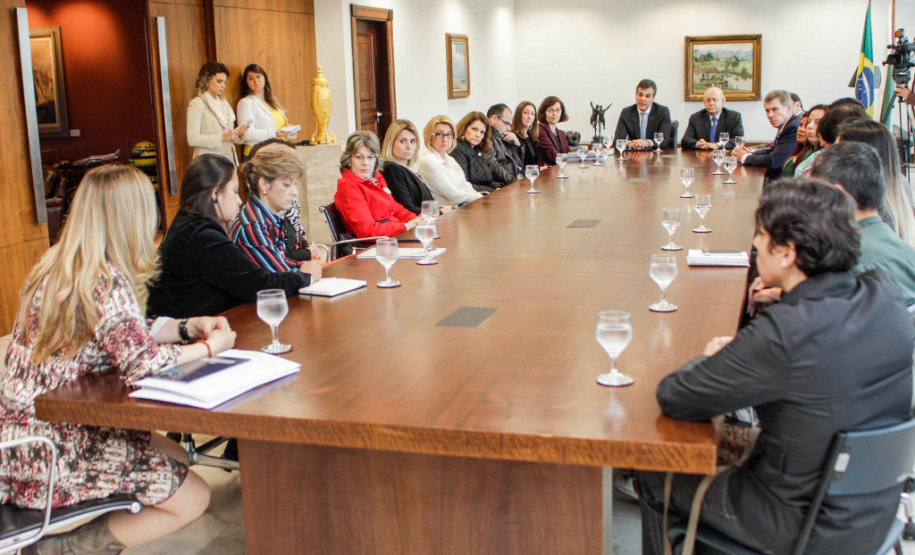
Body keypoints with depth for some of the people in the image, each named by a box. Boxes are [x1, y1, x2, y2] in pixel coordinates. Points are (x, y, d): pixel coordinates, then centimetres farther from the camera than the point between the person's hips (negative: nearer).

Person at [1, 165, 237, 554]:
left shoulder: (55, 266, 7)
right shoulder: (106, 280, -21)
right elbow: (140, 362, -30)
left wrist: (186, 327, 4)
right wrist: (210, 347, -14)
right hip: (49, 453, -9)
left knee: (177, 459, 19)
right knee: (193, 499, -2)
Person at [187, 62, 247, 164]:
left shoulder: (224, 103, 19)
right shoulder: (196, 104, -2)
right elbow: (192, 139, -12)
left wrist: (238, 134, 1)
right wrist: (222, 137, -17)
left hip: (229, 160, 6)